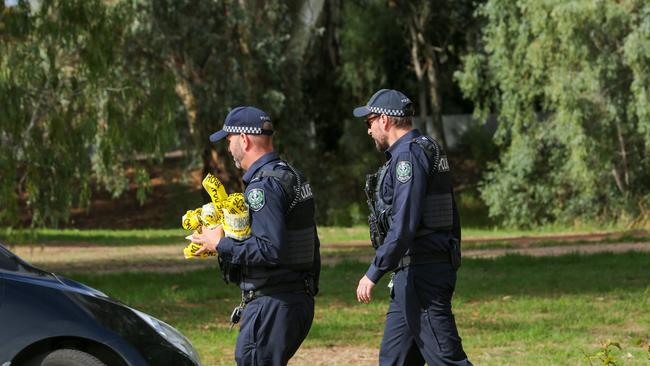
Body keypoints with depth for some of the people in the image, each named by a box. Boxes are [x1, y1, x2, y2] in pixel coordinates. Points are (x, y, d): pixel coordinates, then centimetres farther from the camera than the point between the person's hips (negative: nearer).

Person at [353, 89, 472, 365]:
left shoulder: (408, 155, -14)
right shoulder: (429, 151, 18)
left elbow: (404, 224, -23)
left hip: (420, 276, -11)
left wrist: (373, 273, -20)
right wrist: (450, 266, 23)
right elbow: (451, 218, 20)